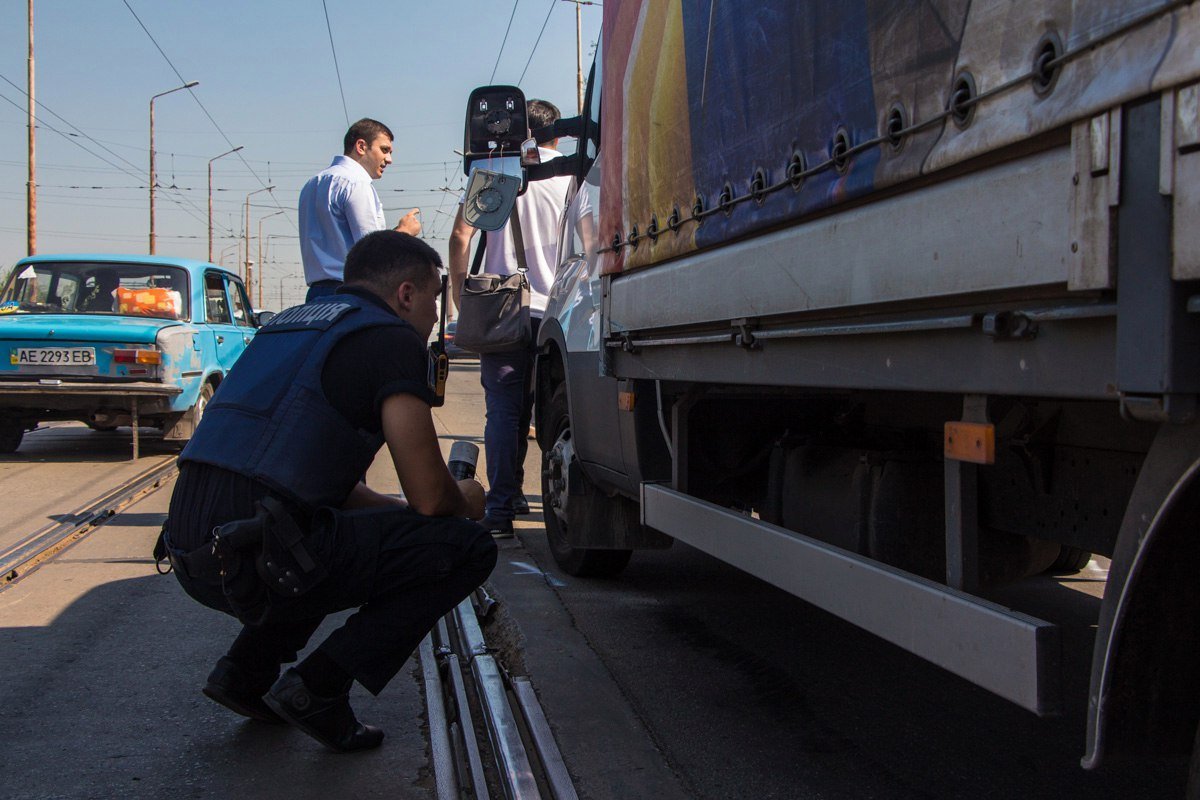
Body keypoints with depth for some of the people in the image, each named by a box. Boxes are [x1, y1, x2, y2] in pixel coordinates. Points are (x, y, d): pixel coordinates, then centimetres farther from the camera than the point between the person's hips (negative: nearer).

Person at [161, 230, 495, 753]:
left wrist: (399, 510, 29)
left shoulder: (295, 323, 24)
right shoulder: (392, 338, -2)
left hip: (192, 558, 9)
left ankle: (246, 670, 22)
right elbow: (429, 497, -6)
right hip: (259, 560, -9)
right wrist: (465, 502, 17)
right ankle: (318, 687, -2)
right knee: (467, 547, 0)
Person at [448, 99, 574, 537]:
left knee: (504, 411, 1)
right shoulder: (570, 176, 4)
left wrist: (460, 293, 8)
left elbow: (461, 234, 0)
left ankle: (502, 508, -3)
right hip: (555, 311, 0)